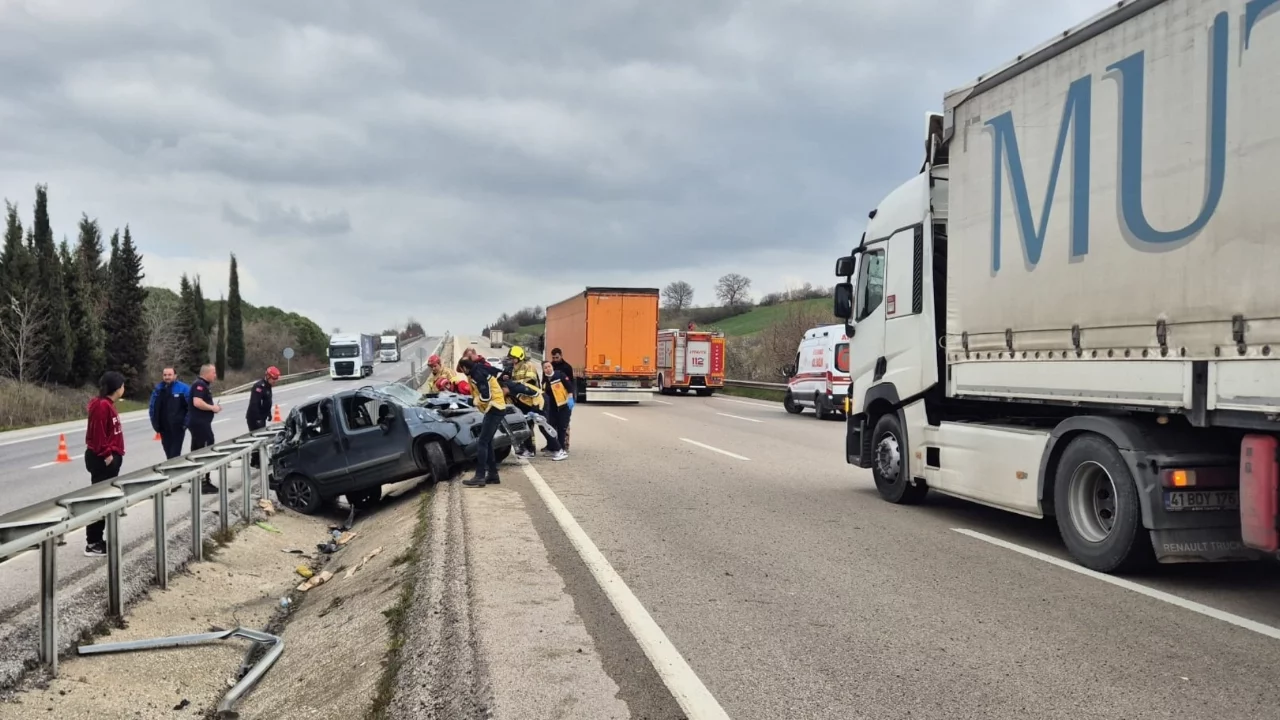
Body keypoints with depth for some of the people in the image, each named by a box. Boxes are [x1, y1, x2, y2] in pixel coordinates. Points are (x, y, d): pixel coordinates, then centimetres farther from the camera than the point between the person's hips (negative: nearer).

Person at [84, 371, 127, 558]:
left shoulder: (108, 404, 14)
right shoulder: (102, 405, -17)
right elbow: (98, 432, -22)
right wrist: (106, 454, -20)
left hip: (109, 457, 11)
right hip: (102, 459, -11)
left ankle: (97, 539, 22)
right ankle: (92, 544, -3)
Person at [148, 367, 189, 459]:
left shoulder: (183, 388, -7)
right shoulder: (158, 389, 5)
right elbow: (152, 407, 13)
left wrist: (186, 422, -10)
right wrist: (155, 423, 5)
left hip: (177, 427, -5)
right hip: (164, 428, 5)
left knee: (175, 454, -4)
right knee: (168, 452, 12)